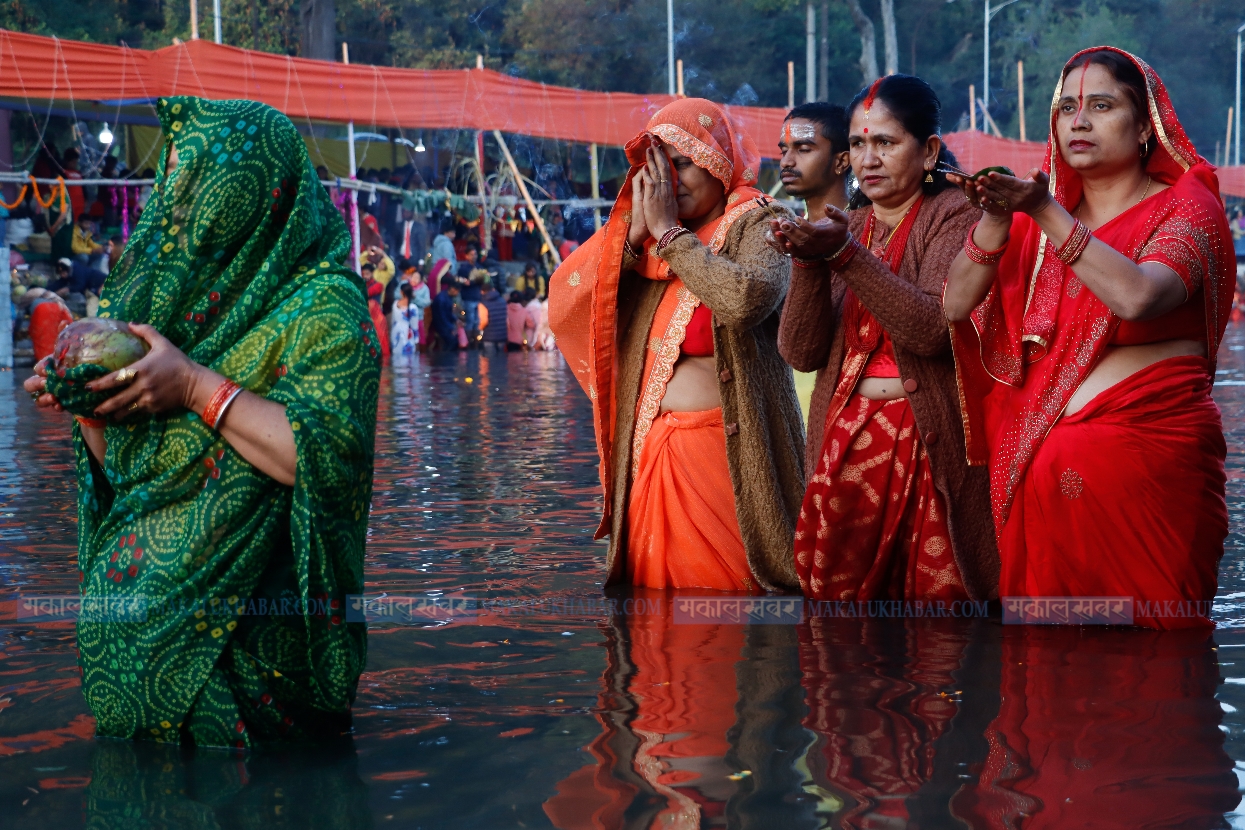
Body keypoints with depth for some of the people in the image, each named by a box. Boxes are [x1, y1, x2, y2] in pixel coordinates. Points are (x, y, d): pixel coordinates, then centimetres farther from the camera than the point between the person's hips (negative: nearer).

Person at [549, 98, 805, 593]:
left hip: (726, 454, -5)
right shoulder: (645, 243, 13)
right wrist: (635, 232, -4)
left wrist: (669, 232, -13)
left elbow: (746, 298, -25)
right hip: (649, 453, 5)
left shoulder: (757, 226, -2)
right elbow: (564, 302, 3)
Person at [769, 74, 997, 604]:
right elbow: (802, 352, 4)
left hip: (927, 445, -5)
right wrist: (807, 261, -11)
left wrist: (845, 255, -21)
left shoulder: (955, 215, -1)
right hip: (844, 446, 5)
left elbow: (932, 329, -18)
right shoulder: (846, 227, 14)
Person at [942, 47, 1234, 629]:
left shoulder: (1187, 207, 1)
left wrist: (1046, 213, -20)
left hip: (1144, 457, -4)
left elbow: (1136, 297, -20)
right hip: (1040, 464, 4)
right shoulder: (1039, 219, 15)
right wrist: (996, 216, -11)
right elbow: (958, 305, 3)